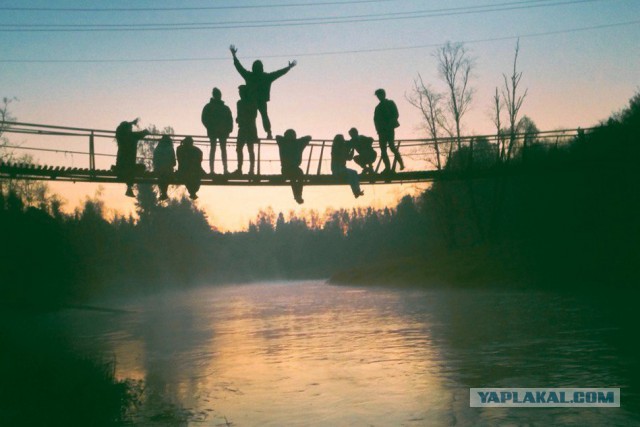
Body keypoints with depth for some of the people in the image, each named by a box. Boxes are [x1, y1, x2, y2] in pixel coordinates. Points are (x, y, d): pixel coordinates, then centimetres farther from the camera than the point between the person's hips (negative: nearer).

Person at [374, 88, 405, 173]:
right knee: (383, 149, -4)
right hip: (382, 130, 5)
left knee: (391, 146, -17)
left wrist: (389, 125, -13)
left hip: (389, 129, -5)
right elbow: (376, 119, 14)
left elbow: (396, 115, -2)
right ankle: (387, 167, -6)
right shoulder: (378, 107, 20)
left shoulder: (390, 103, 7)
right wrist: (378, 129, -2)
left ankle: (401, 163, -9)